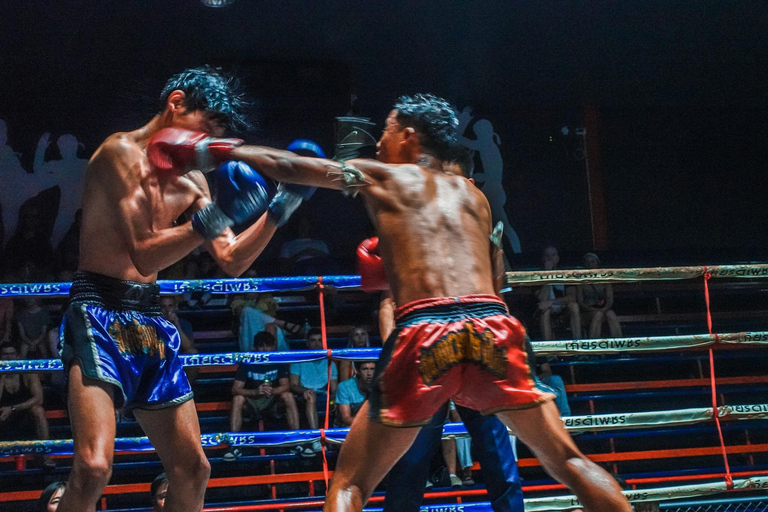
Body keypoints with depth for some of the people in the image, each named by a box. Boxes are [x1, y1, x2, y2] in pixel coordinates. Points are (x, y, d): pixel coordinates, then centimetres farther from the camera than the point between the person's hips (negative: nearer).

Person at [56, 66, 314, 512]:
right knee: (94, 467, -24)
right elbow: (144, 256, -17)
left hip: (151, 320, 8)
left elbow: (232, 262, 14)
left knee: (192, 470, 9)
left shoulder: (191, 181, 15)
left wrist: (279, 208, 3)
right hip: (99, 310, -8)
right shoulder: (121, 152, -8)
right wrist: (207, 223, -30)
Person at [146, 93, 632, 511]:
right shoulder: (473, 194, 27)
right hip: (494, 327, 3)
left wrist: (207, 149, 37)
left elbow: (286, 165, 24)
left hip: (423, 337, -3)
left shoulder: (381, 177, 18)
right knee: (568, 460, 13)